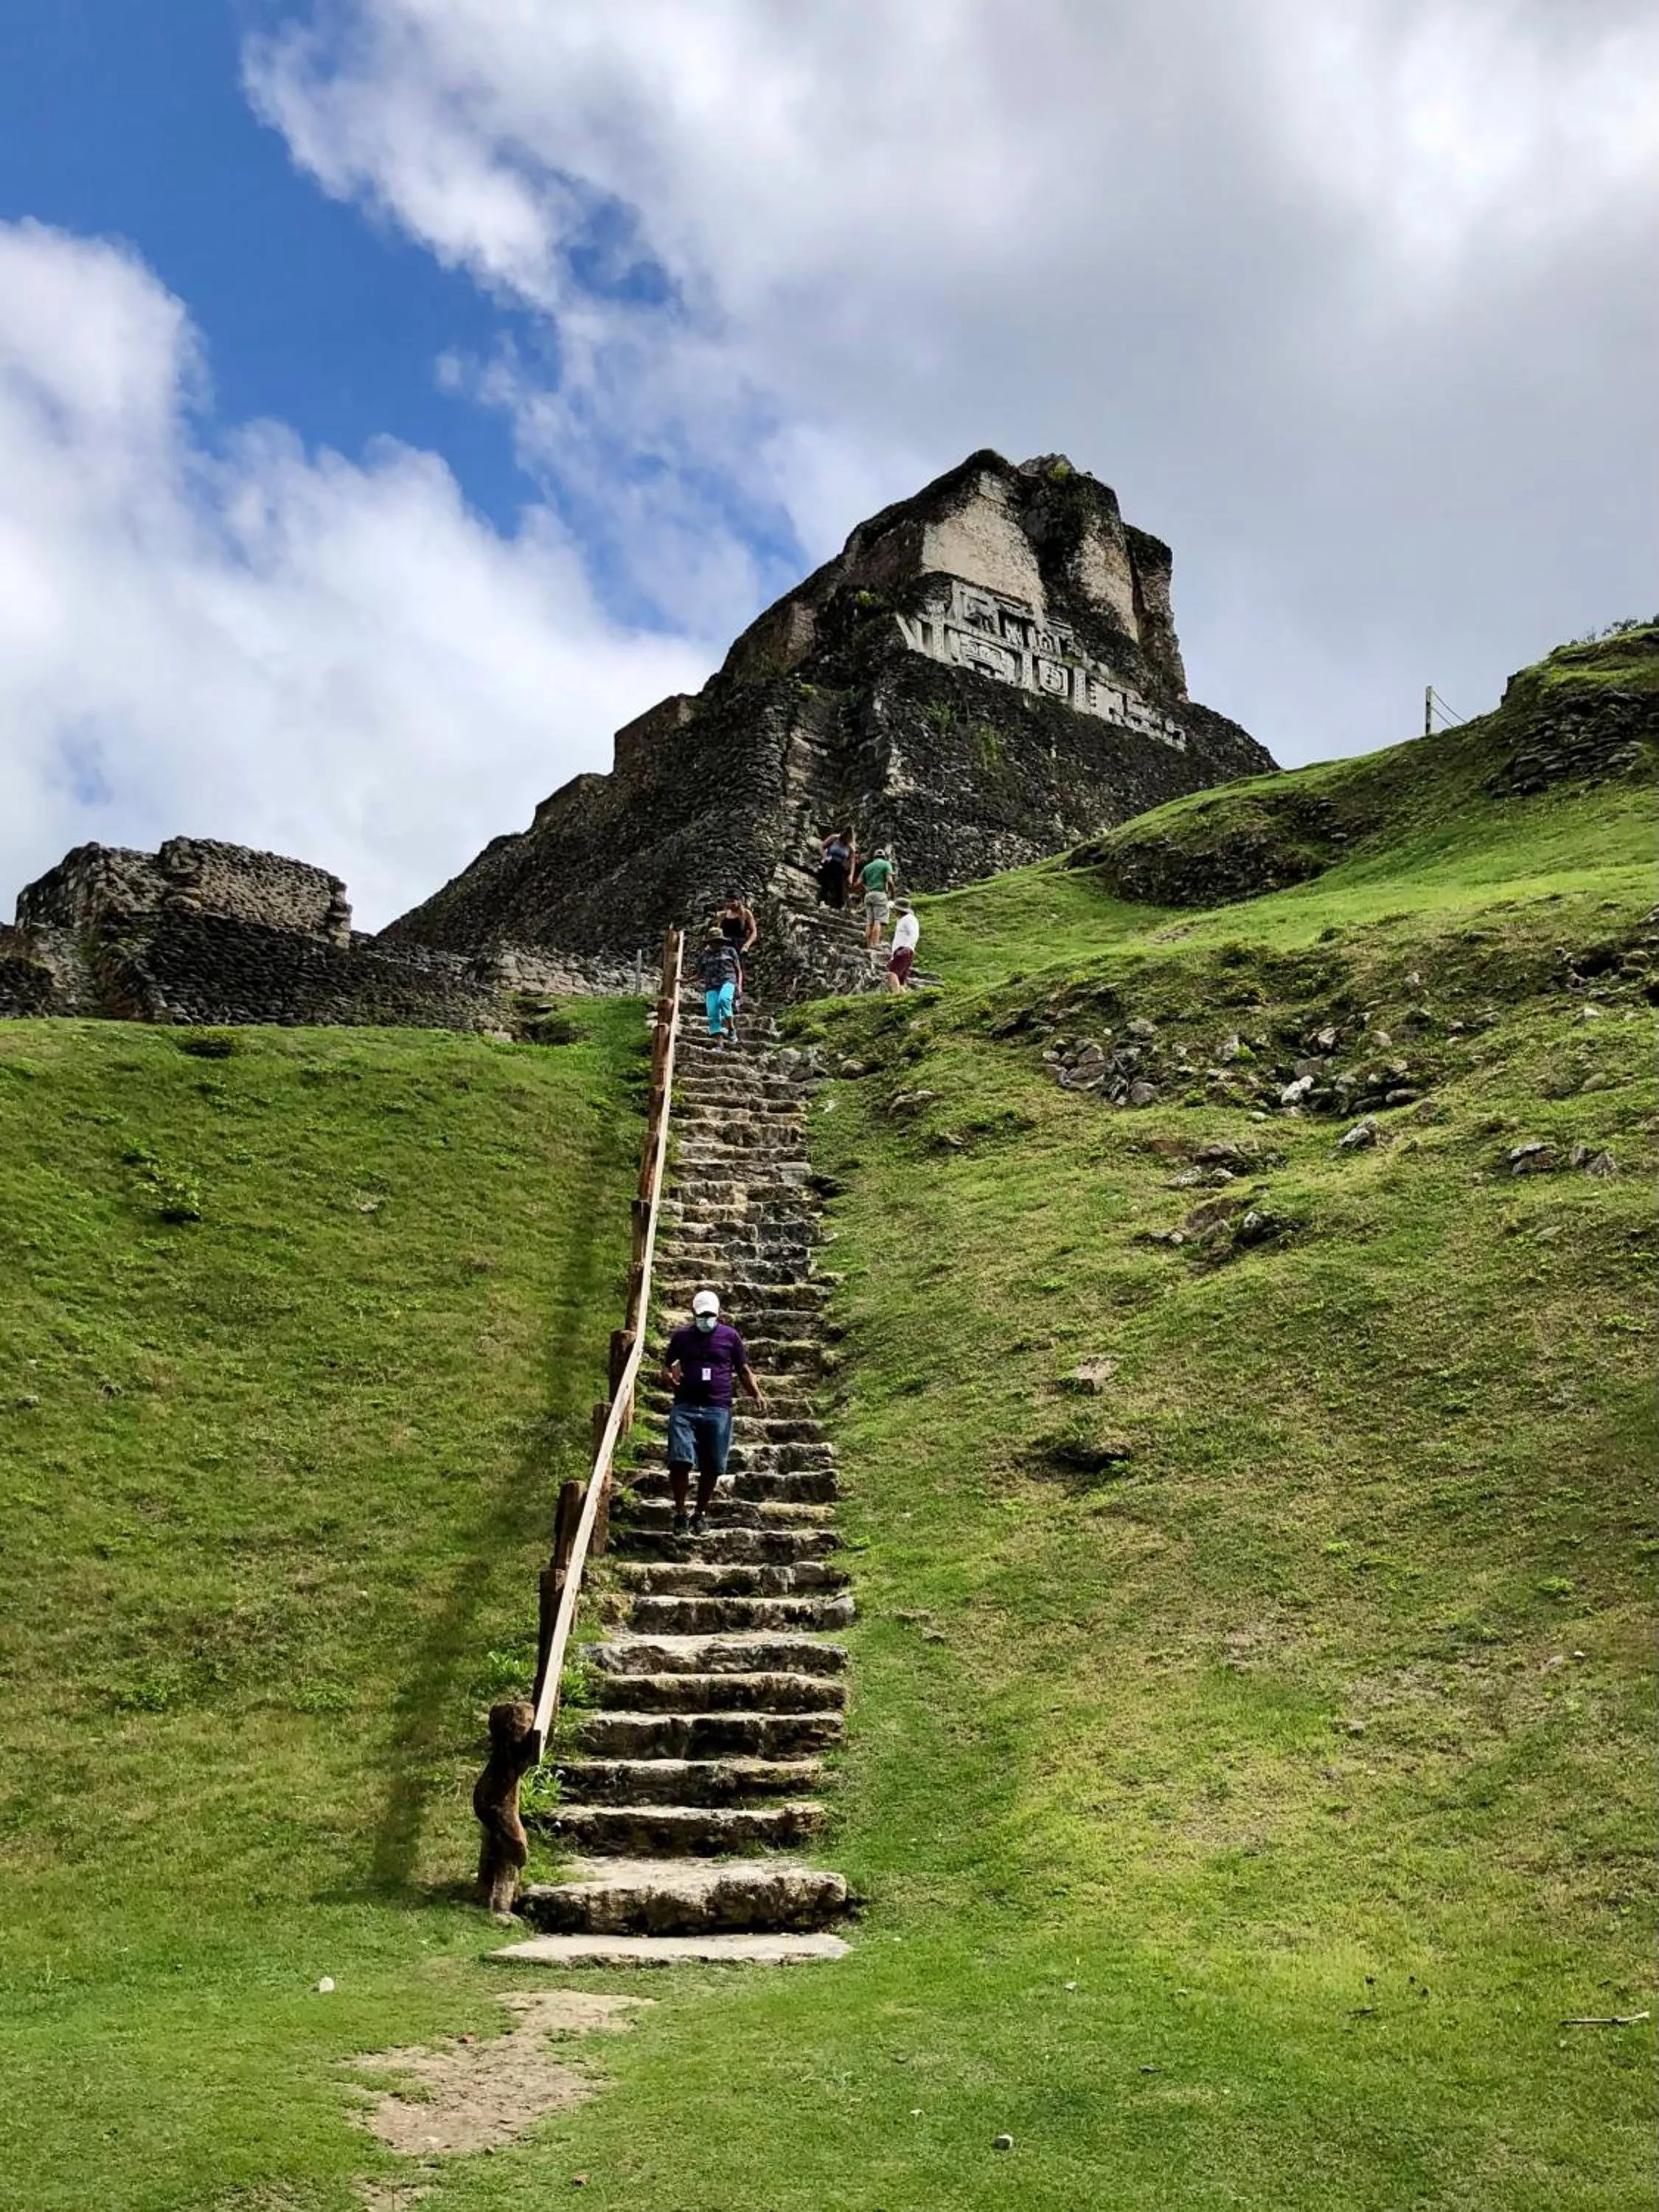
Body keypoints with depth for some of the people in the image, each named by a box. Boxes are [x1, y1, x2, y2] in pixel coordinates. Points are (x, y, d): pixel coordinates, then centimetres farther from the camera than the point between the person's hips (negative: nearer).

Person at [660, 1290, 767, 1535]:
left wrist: (757, 1394, -3)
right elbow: (666, 1367, 19)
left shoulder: (730, 1336, 9)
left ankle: (700, 1513, 20)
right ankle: (680, 1513, 2)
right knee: (679, 1461, -11)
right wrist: (669, 1377, -5)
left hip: (718, 1410, 0)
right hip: (684, 1407, 0)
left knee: (711, 1467, 3)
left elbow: (744, 1370, 12)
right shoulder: (681, 1336, 11)